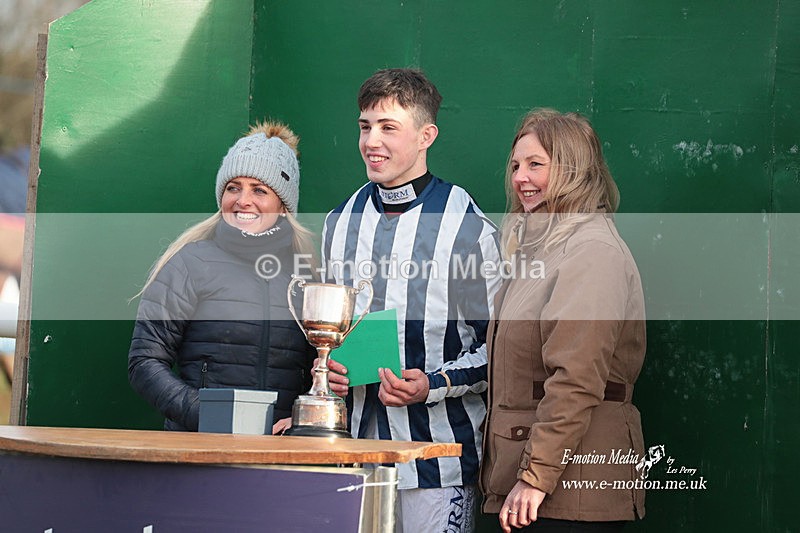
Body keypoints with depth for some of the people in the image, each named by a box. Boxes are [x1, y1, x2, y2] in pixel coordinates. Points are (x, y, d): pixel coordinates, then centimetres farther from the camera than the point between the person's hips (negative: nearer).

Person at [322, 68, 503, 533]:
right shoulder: (342, 222, 12)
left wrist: (434, 385, -18)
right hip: (355, 440, 5)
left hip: (438, 448, -5)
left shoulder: (469, 229, -6)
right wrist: (328, 366, 3)